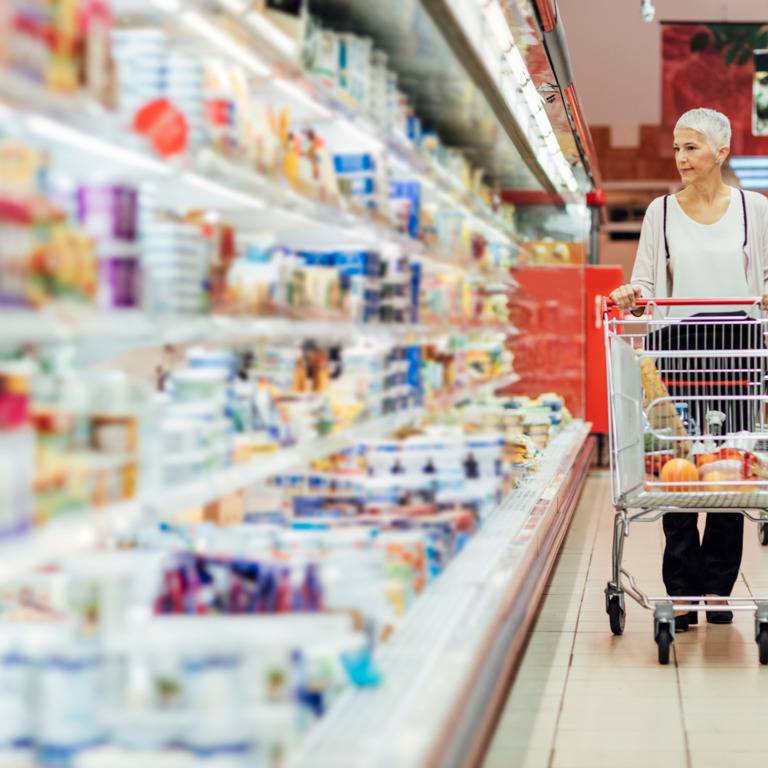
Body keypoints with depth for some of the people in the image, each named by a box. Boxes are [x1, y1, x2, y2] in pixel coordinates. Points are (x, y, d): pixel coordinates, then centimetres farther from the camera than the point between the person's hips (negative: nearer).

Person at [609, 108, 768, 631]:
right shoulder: (662, 212, 9)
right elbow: (646, 283, 10)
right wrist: (631, 295, -12)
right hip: (678, 349, 0)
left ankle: (718, 588, 11)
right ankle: (682, 593, 3)